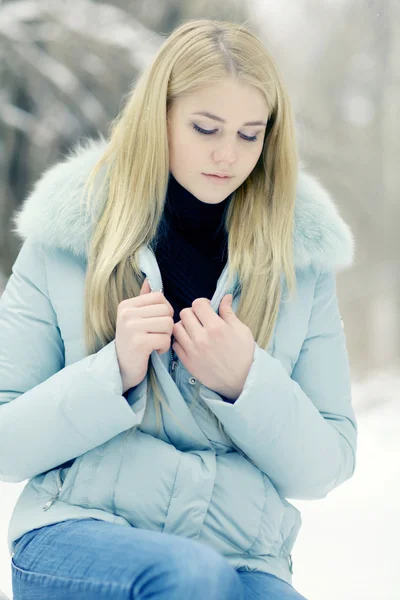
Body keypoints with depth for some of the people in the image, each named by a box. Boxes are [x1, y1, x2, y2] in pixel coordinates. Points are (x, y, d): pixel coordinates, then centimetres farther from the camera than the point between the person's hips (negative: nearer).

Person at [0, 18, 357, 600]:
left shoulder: (302, 258, 7)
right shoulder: (65, 242, 3)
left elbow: (327, 467, 6)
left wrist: (245, 380, -11)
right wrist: (116, 372, -15)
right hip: (77, 529, -1)